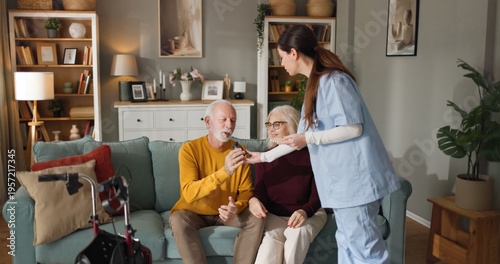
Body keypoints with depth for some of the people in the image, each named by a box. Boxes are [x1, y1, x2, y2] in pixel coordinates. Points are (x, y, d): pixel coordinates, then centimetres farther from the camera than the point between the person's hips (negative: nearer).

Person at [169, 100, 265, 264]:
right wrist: (224, 172, -39)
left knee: (256, 219, -21)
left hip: (225, 213, 3)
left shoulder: (238, 151, -4)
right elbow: (189, 194, -27)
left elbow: (246, 191, 1)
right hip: (194, 213, -2)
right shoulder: (190, 149, -15)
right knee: (178, 220, -32)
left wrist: (237, 207, -24)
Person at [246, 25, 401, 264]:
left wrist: (309, 138, -14)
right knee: (347, 242, 16)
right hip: (340, 178, 10)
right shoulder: (314, 85, 16)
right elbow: (303, 136, 22)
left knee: (362, 243, -2)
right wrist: (265, 156, 26)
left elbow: (353, 128, -19)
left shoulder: (333, 81, -14)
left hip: (354, 174, -10)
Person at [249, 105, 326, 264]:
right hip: (275, 216, 2)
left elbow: (317, 197, -6)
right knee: (270, 241, -30)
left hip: (309, 214, -1)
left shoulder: (310, 156, -6)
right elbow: (260, 193, 0)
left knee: (298, 233, -35)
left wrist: (304, 211, -28)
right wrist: (253, 200, -25)